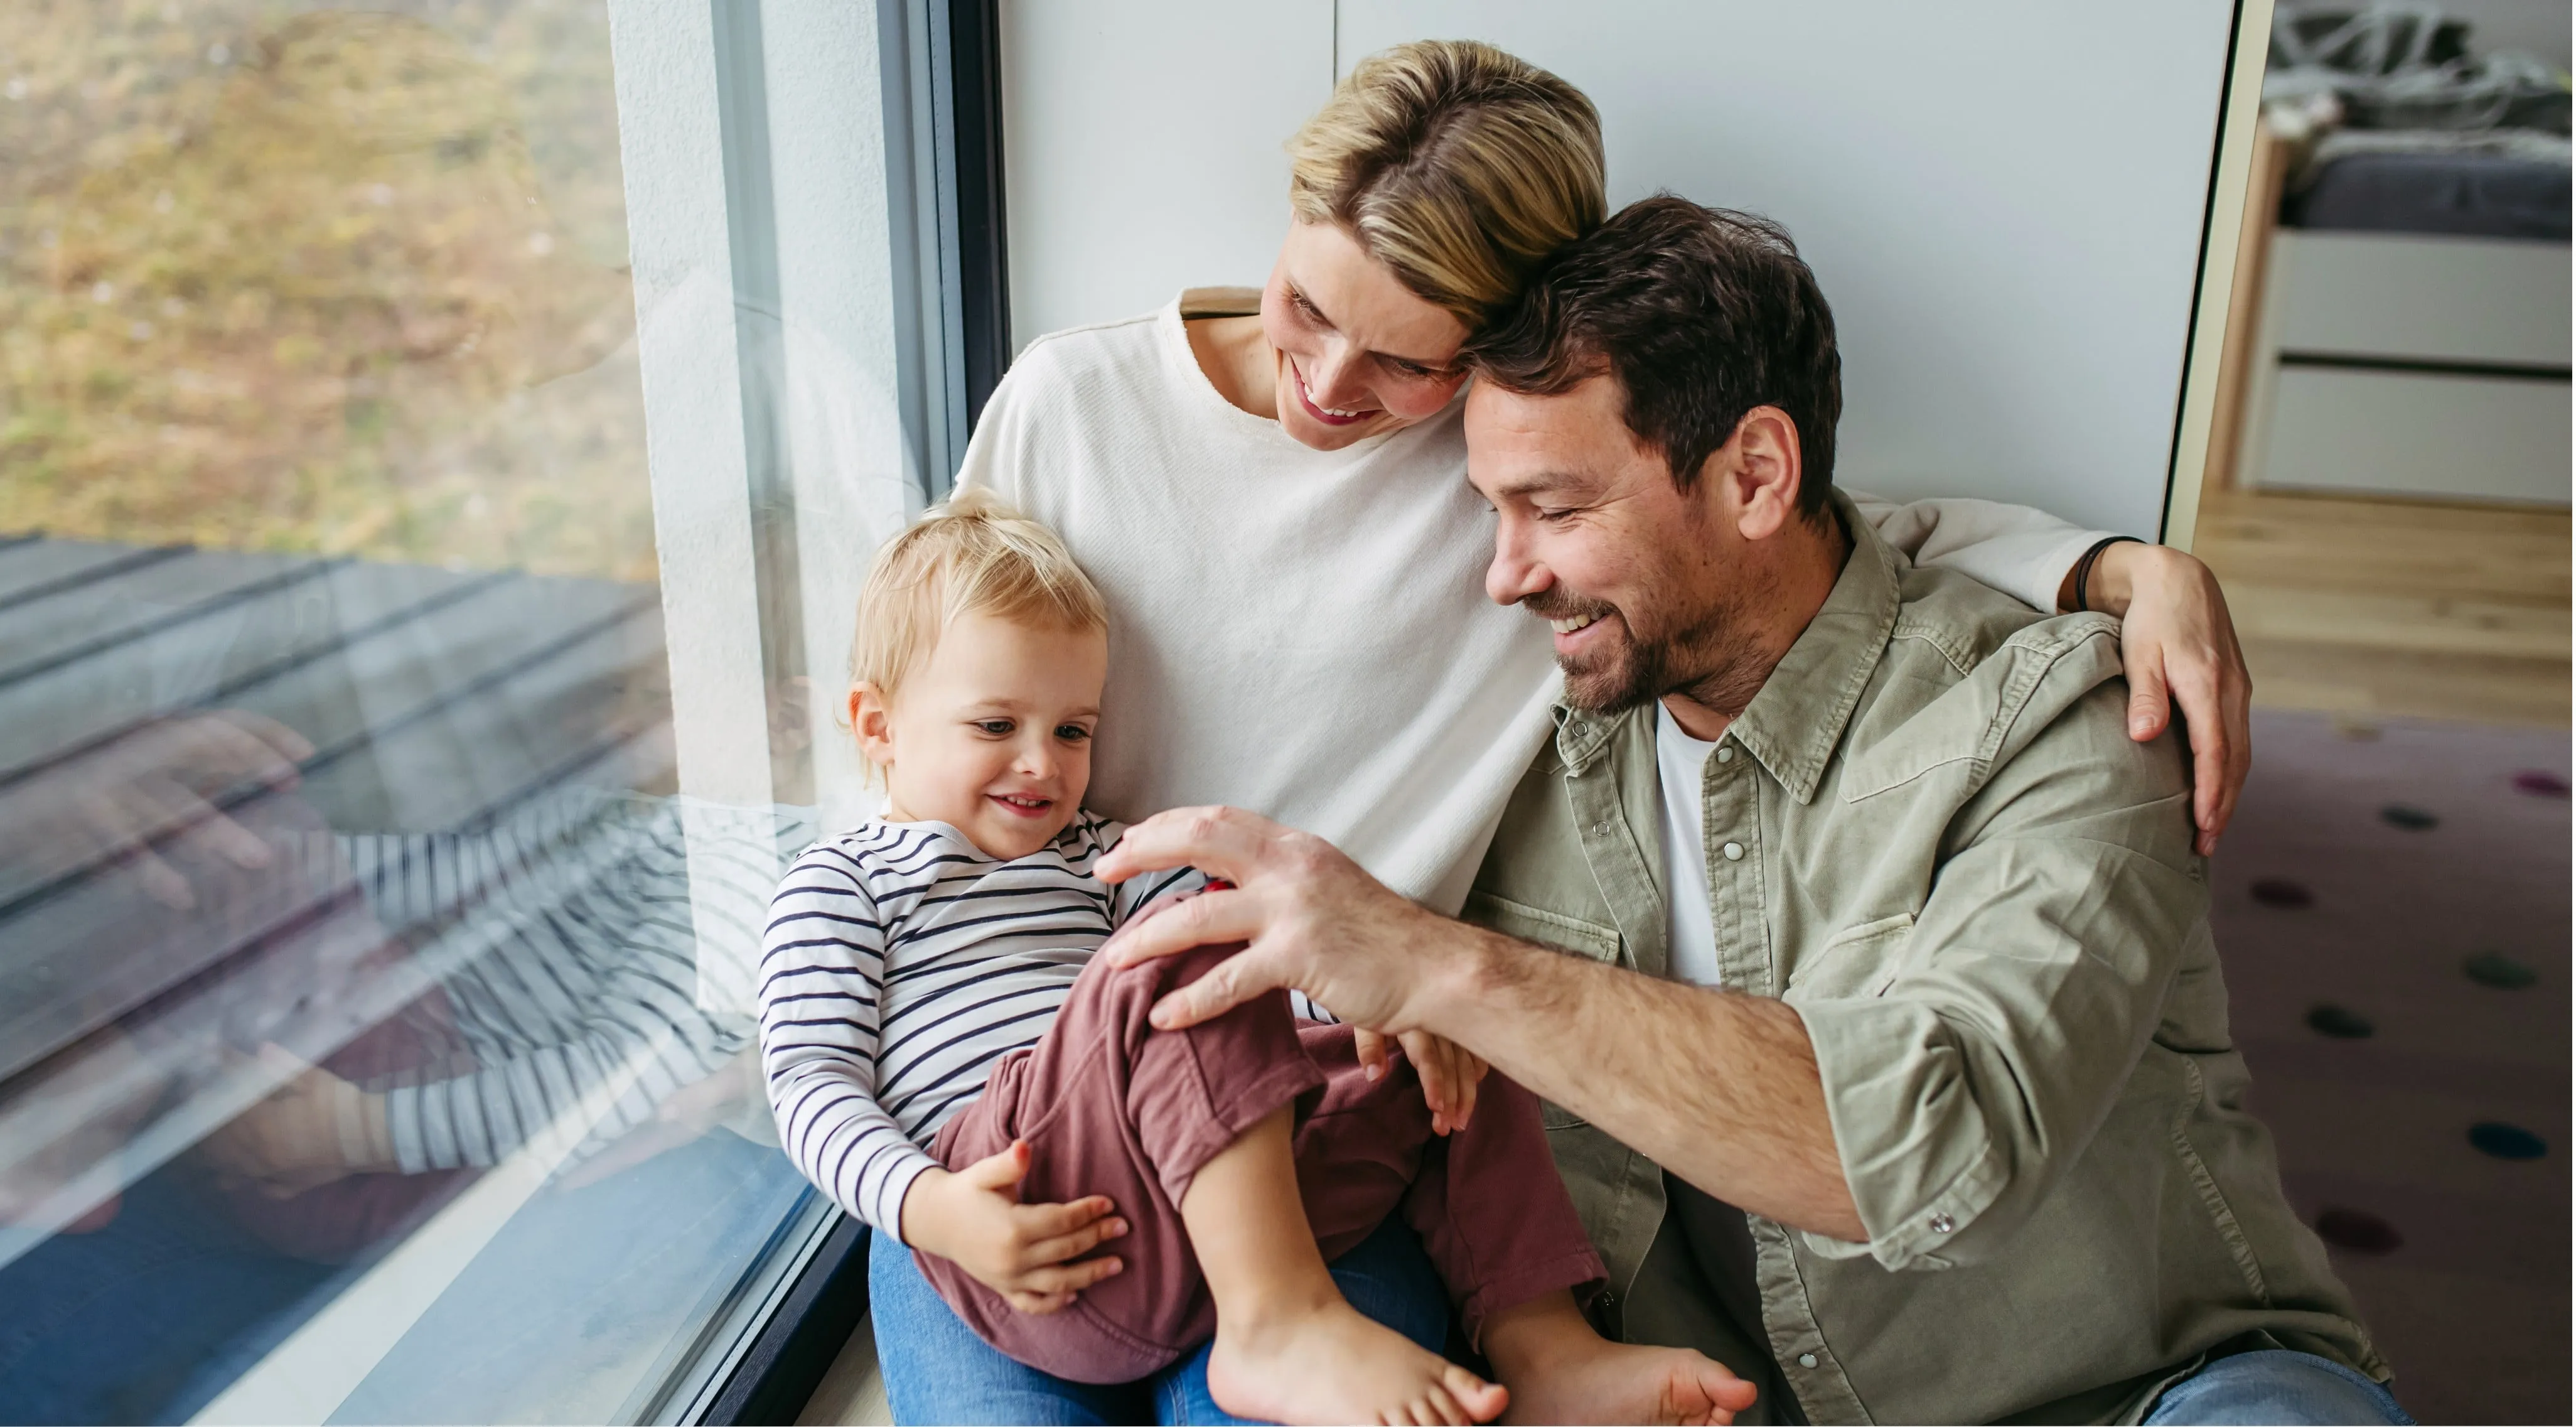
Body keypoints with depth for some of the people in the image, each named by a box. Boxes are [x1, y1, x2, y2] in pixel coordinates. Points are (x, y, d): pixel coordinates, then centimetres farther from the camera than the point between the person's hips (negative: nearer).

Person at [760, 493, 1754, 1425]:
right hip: (1017, 1224, -7)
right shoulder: (840, 881, 13)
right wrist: (929, 1208, -18)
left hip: (1200, 1202, 7)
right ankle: (1283, 1322, -31)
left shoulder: (1094, 858, 29)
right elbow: (812, 1083, 1)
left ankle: (1541, 1344, -2)